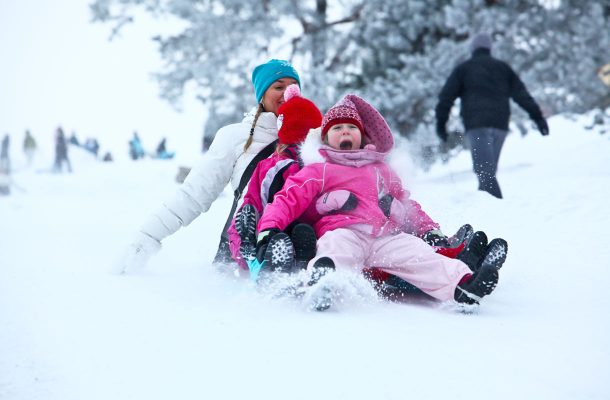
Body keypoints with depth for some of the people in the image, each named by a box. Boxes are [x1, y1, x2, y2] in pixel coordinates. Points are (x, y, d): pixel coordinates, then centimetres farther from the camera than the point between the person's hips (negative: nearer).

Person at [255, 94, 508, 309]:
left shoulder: (380, 170, 39)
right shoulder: (317, 171, 23)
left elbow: (406, 206, 40)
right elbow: (288, 200, 9)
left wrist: (431, 230, 23)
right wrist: (269, 230, -10)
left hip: (386, 237, 4)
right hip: (341, 232, -3)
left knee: (418, 254, -26)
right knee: (338, 250, -39)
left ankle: (463, 285, -50)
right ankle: (322, 281, -72)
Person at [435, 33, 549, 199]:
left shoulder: (463, 68, 14)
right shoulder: (503, 67, 21)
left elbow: (446, 96, 6)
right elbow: (521, 94, 14)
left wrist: (441, 123, 9)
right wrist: (537, 116, 11)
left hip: (476, 124, -4)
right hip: (500, 124, 4)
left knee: (484, 169, -13)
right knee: (489, 169, 13)